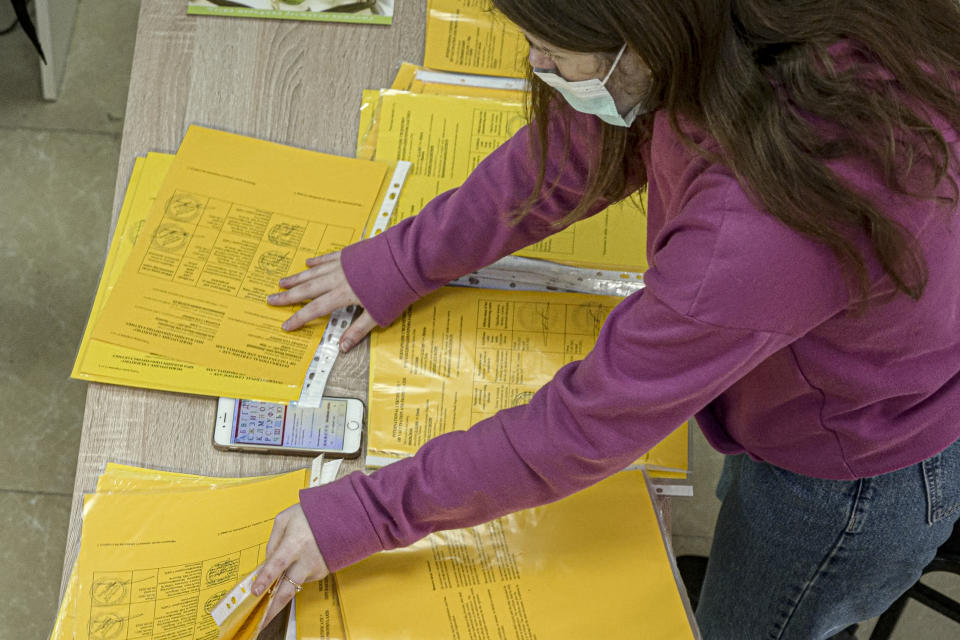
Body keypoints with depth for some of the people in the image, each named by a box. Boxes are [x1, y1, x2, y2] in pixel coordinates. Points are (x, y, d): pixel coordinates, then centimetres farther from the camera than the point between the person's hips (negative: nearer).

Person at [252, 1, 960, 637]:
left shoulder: (762, 227, -46)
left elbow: (589, 425, -34)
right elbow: (568, 151, -6)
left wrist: (362, 516, -25)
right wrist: (402, 262, 1)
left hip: (850, 483, -7)